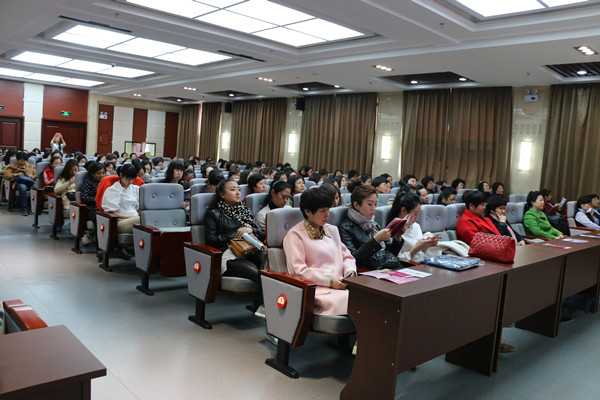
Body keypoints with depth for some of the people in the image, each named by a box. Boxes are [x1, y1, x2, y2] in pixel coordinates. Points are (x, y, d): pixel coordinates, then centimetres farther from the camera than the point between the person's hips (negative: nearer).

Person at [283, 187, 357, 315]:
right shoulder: (294, 235, -2)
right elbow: (298, 271, -10)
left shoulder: (332, 230, 20)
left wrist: (351, 272, 1)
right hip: (315, 288, -6)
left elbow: (347, 256, 23)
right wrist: (330, 281, -15)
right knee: (344, 299, -33)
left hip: (340, 284, 6)